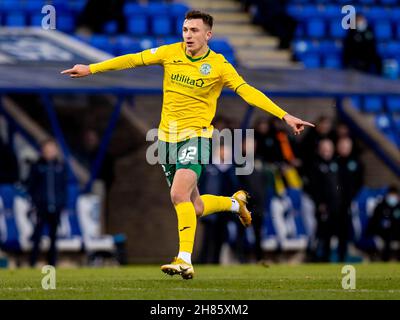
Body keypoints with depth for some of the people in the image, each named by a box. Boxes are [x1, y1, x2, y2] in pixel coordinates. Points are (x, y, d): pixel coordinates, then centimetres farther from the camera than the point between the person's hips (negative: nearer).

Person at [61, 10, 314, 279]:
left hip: (196, 135, -5)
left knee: (179, 195, -25)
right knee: (195, 208, 10)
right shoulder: (171, 53, 1)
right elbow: (133, 60, 4)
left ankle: (185, 260, -25)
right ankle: (236, 202, 40)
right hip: (167, 136, 5)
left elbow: (248, 92, -13)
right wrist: (90, 69, 3)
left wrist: (285, 116, -22)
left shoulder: (219, 66, -8)